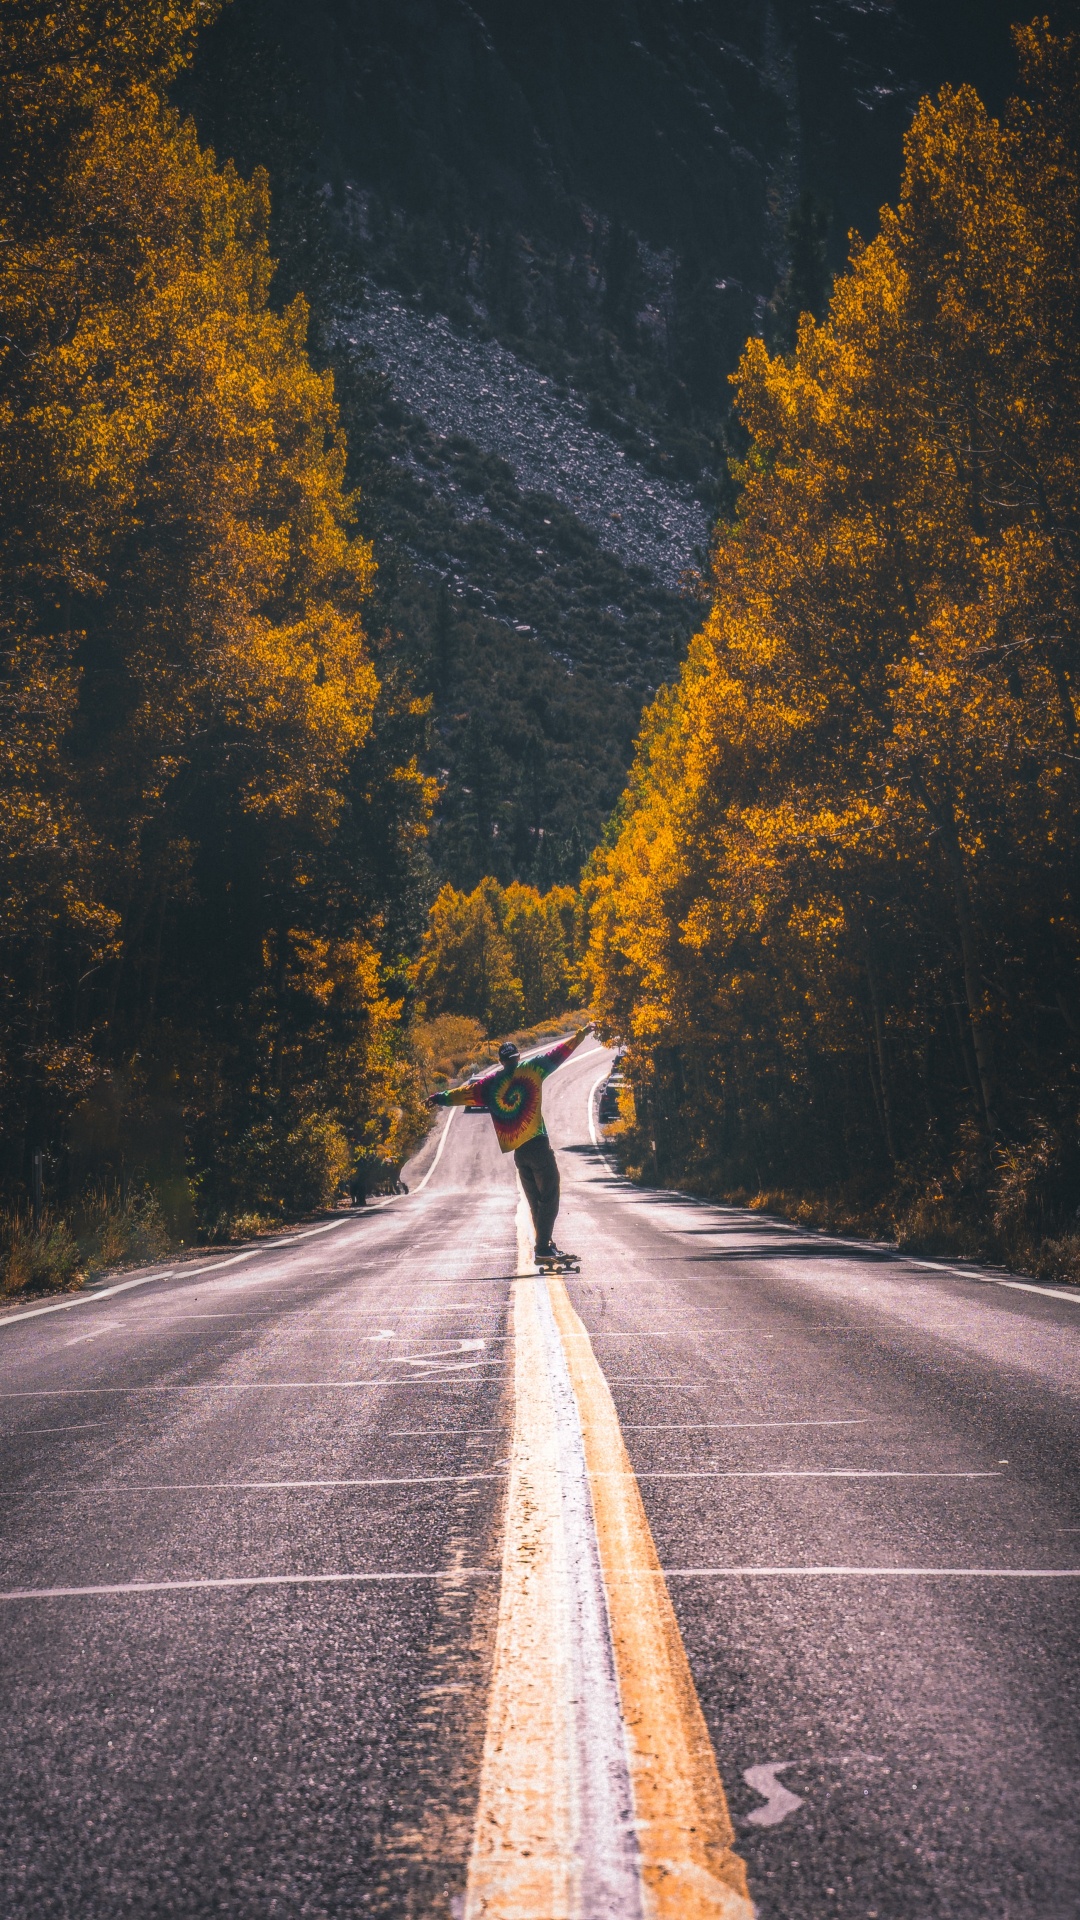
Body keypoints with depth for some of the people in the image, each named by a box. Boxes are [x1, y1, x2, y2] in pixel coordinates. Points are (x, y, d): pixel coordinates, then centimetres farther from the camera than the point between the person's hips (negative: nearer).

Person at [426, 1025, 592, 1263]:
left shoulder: (490, 1082, 10)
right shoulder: (531, 1067, 1)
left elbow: (465, 1092, 16)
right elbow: (558, 1052, 5)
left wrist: (440, 1098, 31)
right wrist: (581, 1034, 14)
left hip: (517, 1151, 5)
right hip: (537, 1143, -5)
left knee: (536, 1201, 13)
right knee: (549, 1197, -4)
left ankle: (545, 1245, 15)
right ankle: (543, 1247, -12)